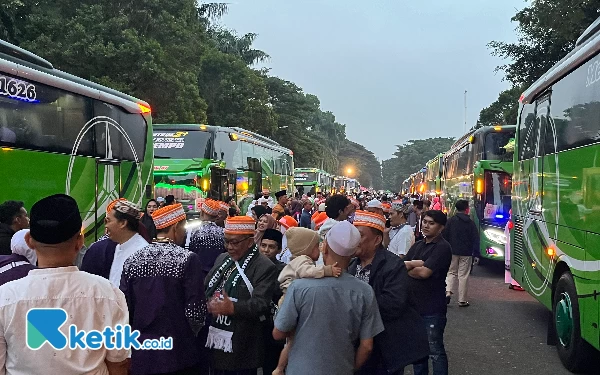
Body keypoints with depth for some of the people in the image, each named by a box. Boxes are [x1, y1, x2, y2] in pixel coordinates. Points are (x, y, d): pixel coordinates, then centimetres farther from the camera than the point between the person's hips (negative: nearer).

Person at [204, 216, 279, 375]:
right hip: (215, 341, 7)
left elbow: (261, 304, -21)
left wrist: (232, 308, -36)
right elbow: (206, 286, 16)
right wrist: (207, 303, -6)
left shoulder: (265, 267, -12)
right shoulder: (222, 259, 12)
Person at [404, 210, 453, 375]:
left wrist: (408, 267, -5)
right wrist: (416, 264, -16)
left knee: (435, 350, 2)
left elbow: (424, 272, -21)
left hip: (432, 308, -7)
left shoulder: (443, 247, -12)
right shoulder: (418, 245, 12)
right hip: (414, 305, 8)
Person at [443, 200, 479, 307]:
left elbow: (444, 236, 0)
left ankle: (448, 293, -7)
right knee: (463, 275, 4)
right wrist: (476, 253, 1)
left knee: (451, 273, 14)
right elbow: (476, 239, -3)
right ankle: (462, 300, 7)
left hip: (452, 252, 1)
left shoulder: (450, 221, -1)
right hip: (466, 253, -1)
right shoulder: (470, 223, -3)